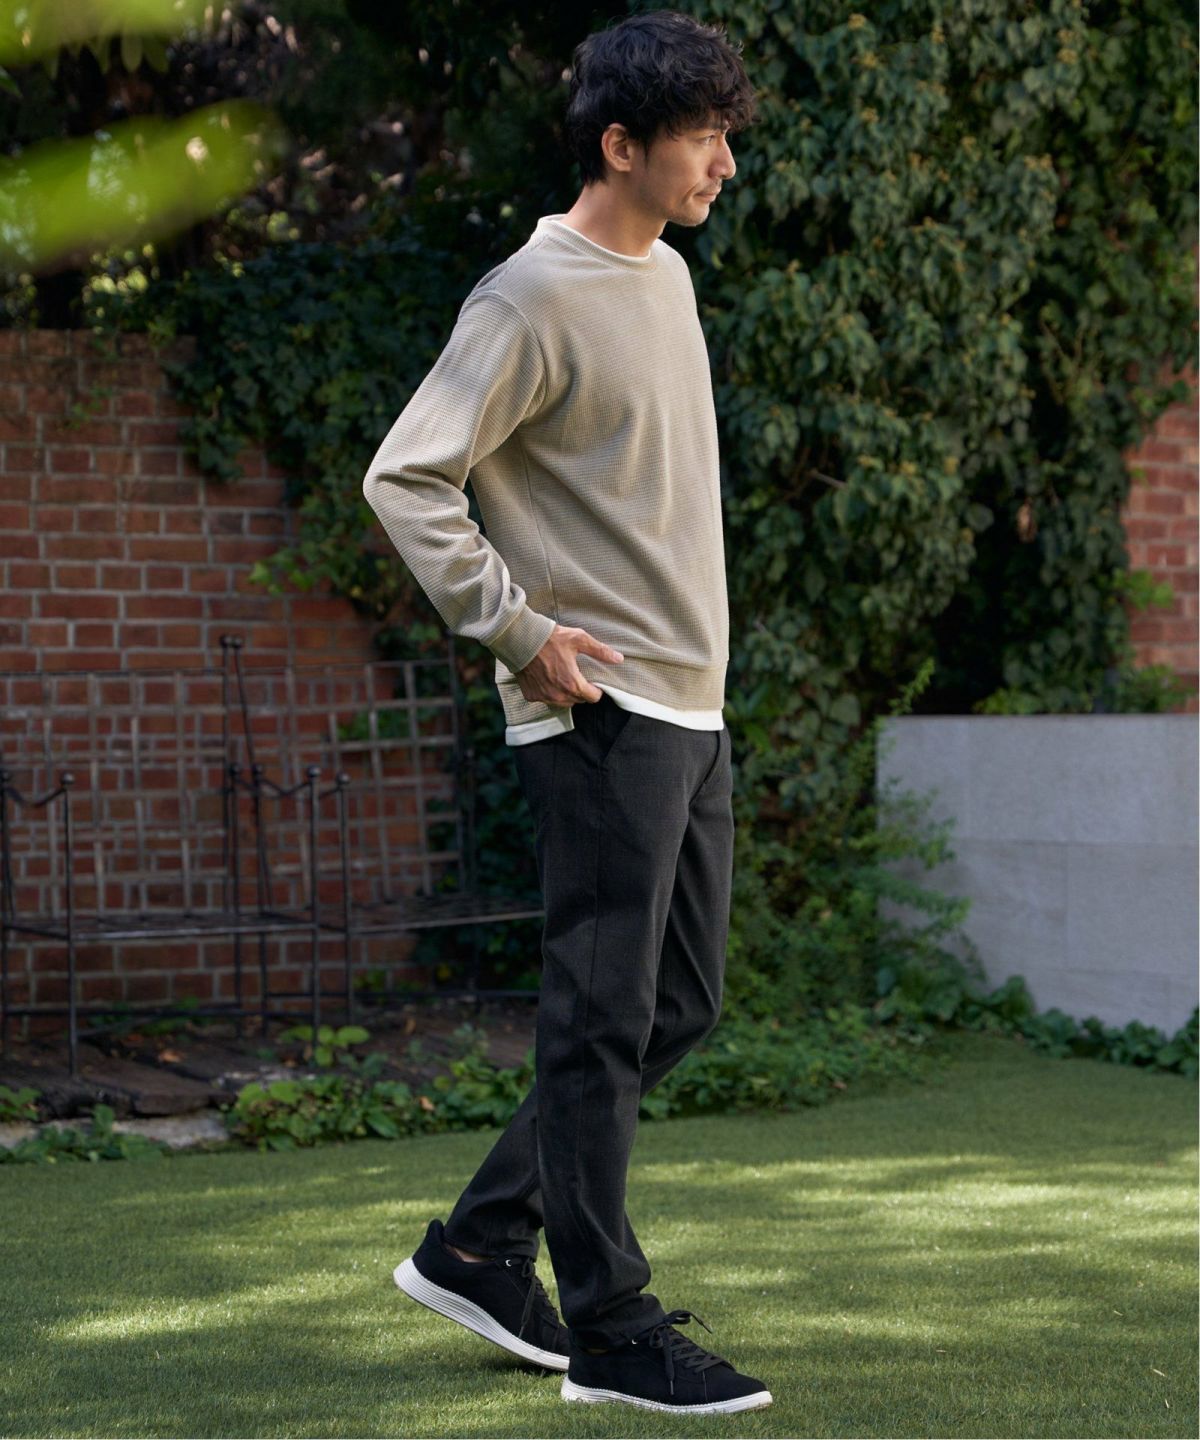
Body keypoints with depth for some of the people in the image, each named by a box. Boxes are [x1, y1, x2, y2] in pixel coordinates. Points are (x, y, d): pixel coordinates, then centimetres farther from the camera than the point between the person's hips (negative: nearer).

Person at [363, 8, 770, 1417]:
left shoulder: (666, 275, 15)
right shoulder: (533, 299, -13)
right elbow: (405, 478, -17)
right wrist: (520, 632, -17)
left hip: (691, 706, 9)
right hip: (602, 713, -9)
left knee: (676, 1006, 13)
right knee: (605, 1021, -4)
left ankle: (481, 1246, 23)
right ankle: (611, 1335, 3)